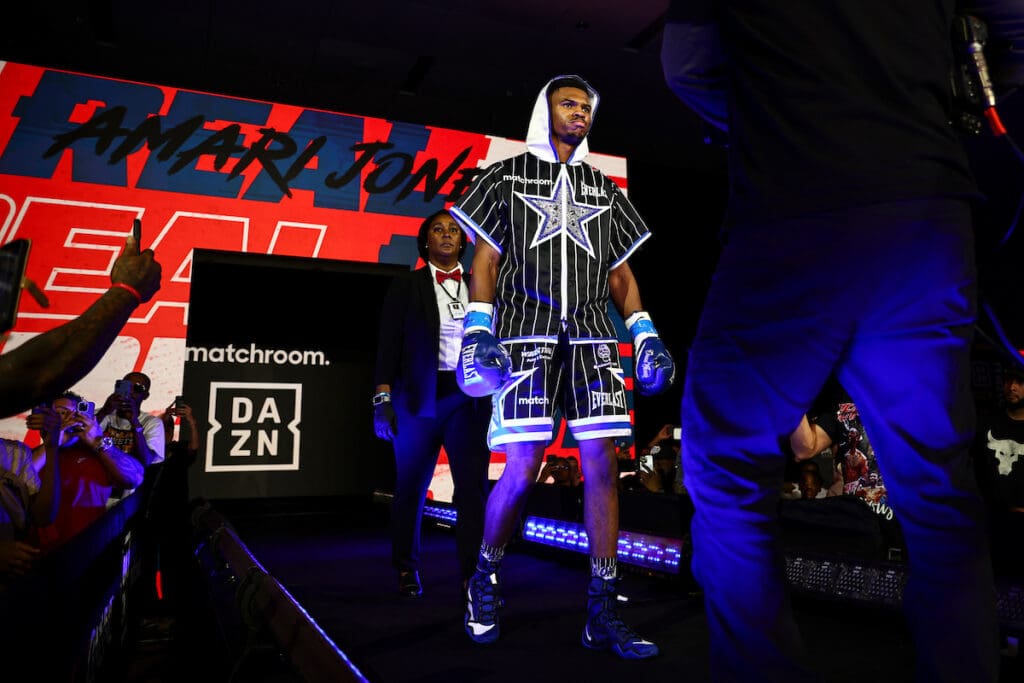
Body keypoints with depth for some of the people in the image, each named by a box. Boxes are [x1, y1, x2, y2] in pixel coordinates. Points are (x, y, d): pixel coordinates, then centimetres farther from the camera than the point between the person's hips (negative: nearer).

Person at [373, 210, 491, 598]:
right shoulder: (406, 288, 5)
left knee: (473, 486, -4)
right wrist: (383, 400, -7)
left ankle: (473, 572, 4)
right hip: (419, 398, -1)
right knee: (411, 488, 8)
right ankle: (406, 570, 24)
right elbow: (388, 346, 1)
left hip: (469, 396, 2)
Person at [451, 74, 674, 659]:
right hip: (527, 332, -3)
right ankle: (486, 579, 17)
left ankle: (603, 611, 2)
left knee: (603, 464, -6)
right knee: (522, 468, -9)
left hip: (592, 335, 4)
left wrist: (647, 336, 7)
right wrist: (479, 330, -8)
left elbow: (621, 273, 19)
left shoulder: (605, 190, 22)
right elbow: (485, 260, 5)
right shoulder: (507, 175, 13)